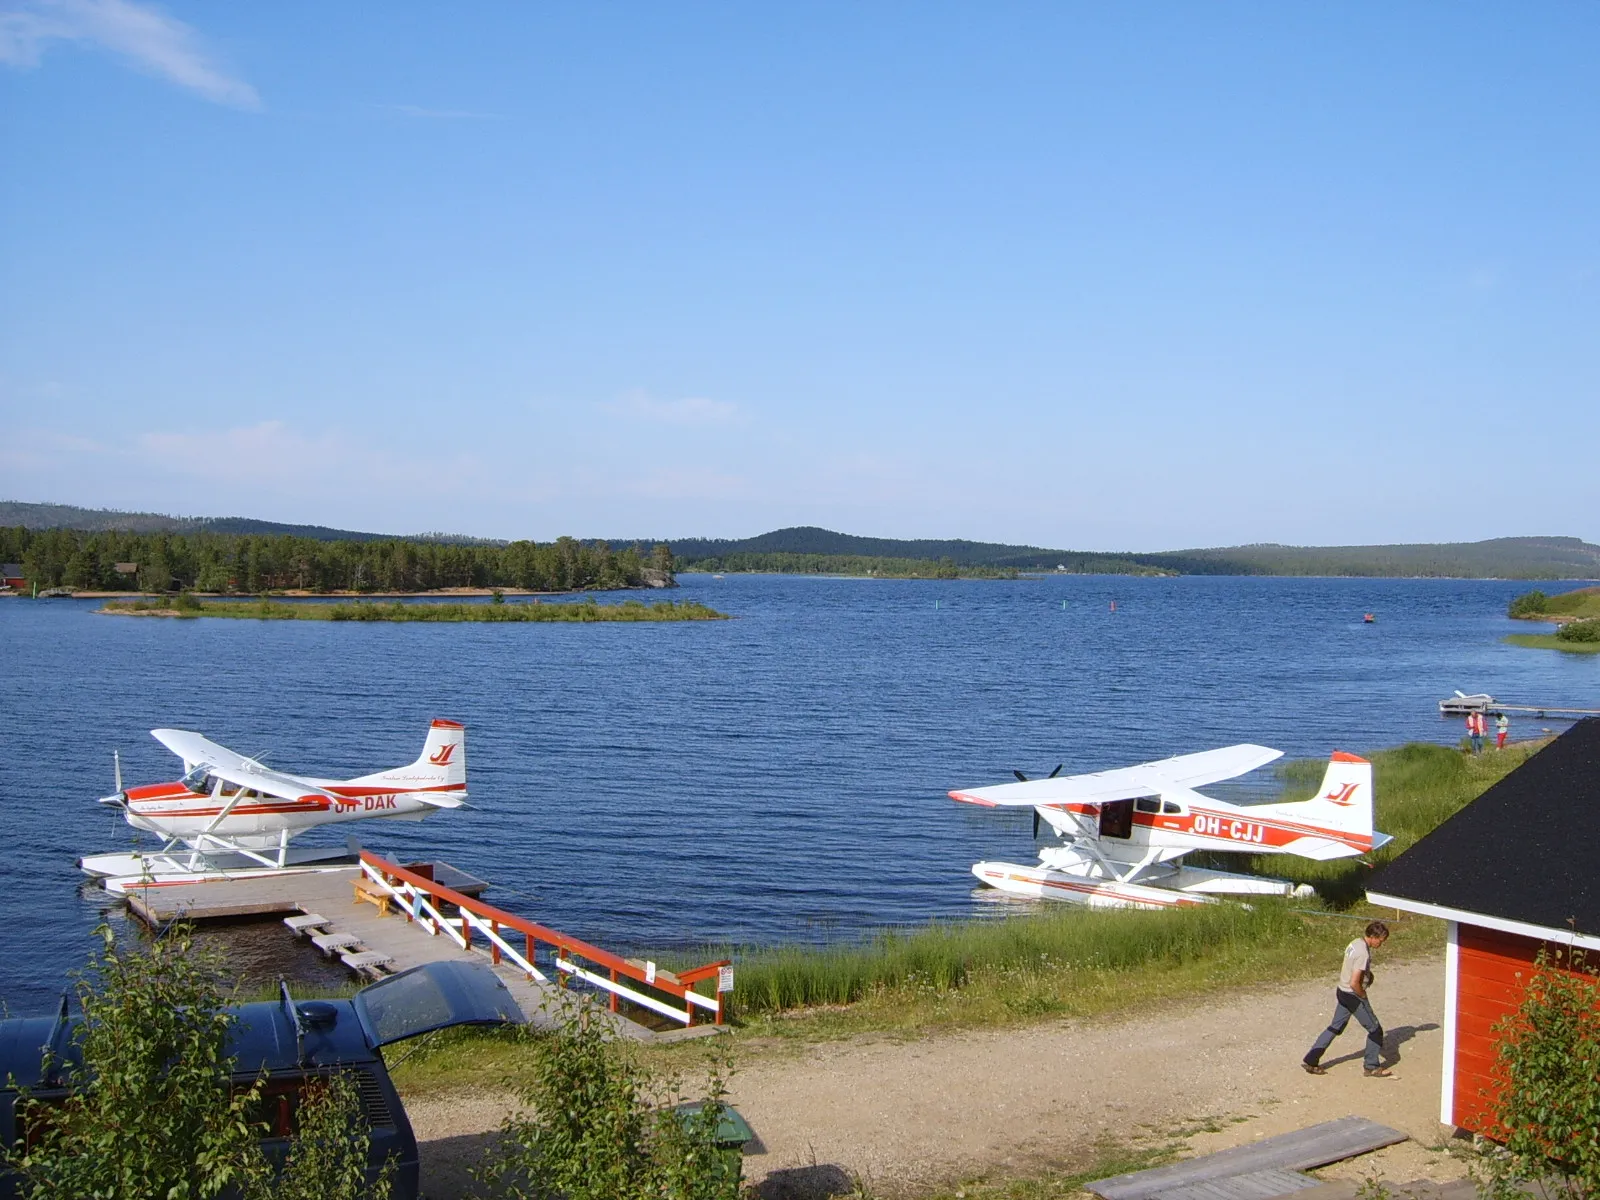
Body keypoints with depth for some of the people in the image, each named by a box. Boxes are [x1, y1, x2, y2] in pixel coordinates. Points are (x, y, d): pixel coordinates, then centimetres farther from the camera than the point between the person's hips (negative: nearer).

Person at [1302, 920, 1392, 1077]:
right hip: (1354, 996, -9)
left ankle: (1310, 1060, 17)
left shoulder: (1355, 943, 4)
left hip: (1342, 992, 9)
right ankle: (1371, 1067, 19)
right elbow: (1354, 983, -28)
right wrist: (1363, 995, -11)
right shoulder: (1363, 953, -25)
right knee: (1375, 1030, 7)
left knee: (1335, 1027, 17)